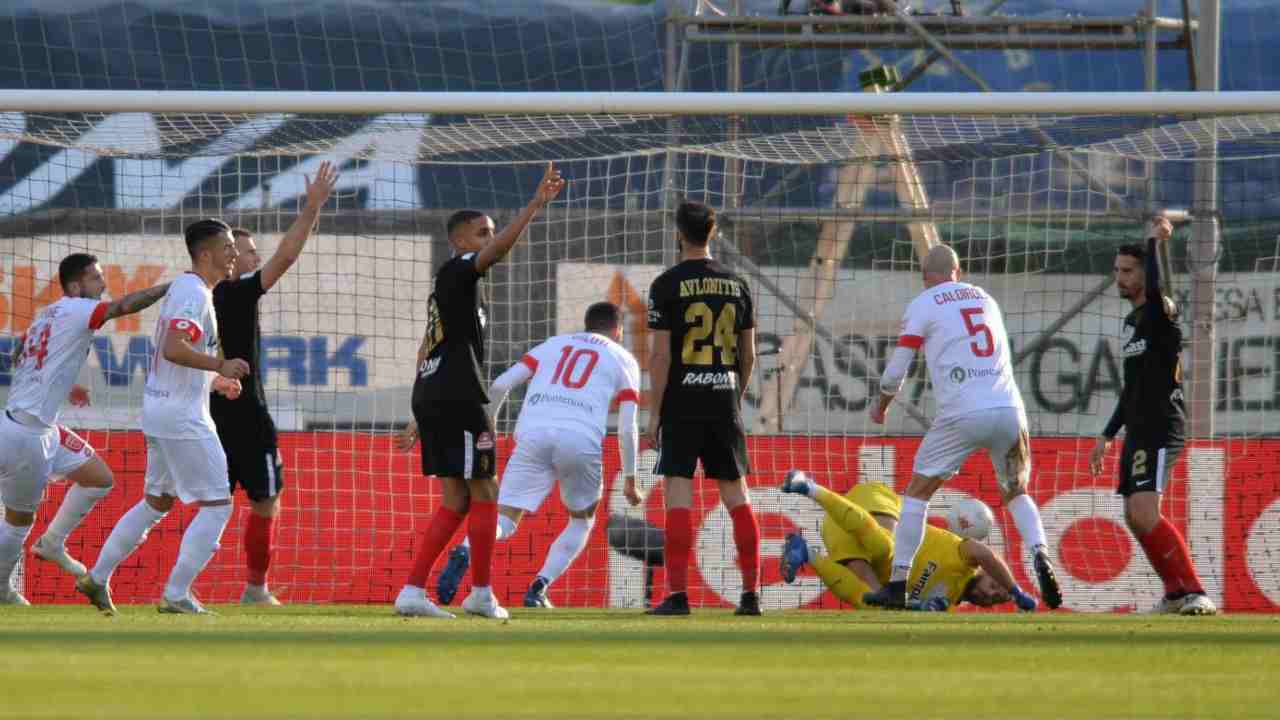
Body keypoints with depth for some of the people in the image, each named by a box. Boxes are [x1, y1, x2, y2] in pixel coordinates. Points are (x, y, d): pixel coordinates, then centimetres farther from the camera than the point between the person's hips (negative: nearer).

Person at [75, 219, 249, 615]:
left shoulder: (183, 288, 16)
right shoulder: (194, 293, -16)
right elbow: (174, 349, -29)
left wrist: (214, 380, 17)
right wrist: (220, 366, -23)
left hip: (160, 409, 10)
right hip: (182, 416, -10)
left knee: (157, 502, 21)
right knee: (217, 504, -6)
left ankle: (97, 578, 26)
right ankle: (176, 595, -7)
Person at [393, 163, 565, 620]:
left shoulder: (449, 287, 23)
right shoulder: (457, 271, -5)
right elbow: (500, 248, -25)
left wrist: (419, 419, 28)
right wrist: (536, 204, -29)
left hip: (431, 397, 10)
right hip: (456, 398, -10)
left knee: (456, 500, 9)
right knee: (484, 492, -2)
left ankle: (413, 591, 3)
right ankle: (481, 594, 2)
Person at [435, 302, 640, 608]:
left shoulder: (553, 345, 28)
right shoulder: (623, 360, 21)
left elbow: (500, 385, 16)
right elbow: (627, 429, 12)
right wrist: (630, 477, 21)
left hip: (533, 434, 1)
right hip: (582, 440, -1)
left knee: (504, 520, -2)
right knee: (582, 520, 23)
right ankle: (540, 586, 4)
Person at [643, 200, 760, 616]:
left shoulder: (668, 285, -6)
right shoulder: (736, 285, 8)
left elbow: (661, 355, -9)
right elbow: (749, 354, 10)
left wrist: (655, 414, -5)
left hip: (682, 401, -4)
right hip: (725, 402, 4)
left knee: (678, 492, -5)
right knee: (735, 493, 9)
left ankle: (678, 593, -12)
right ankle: (751, 593, 7)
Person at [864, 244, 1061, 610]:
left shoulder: (922, 306, 6)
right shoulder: (985, 299, 21)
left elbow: (896, 371, 7)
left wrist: (881, 405, 24)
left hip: (964, 414, -4)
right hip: (1009, 410, 4)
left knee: (918, 490, 11)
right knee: (1016, 493, 21)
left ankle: (898, 584, 6)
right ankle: (1041, 556, -7)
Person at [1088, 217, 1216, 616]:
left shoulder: (1160, 313, -9)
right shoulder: (1133, 321, 18)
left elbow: (1155, 288, -34)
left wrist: (1155, 242, -19)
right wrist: (1108, 436, 26)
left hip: (1161, 429, -10)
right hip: (1138, 430, 10)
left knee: (1145, 513, -21)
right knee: (1135, 518, 12)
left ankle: (1195, 593, -20)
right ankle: (1176, 592, 24)